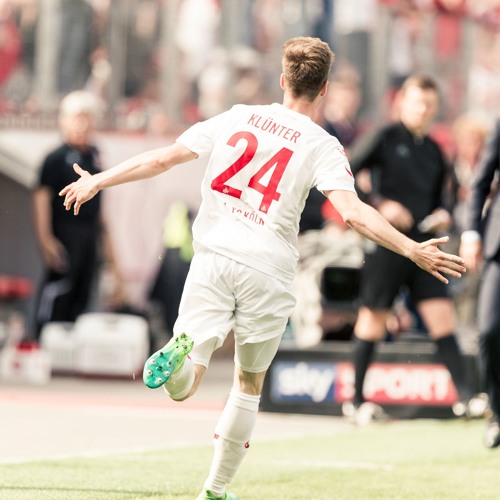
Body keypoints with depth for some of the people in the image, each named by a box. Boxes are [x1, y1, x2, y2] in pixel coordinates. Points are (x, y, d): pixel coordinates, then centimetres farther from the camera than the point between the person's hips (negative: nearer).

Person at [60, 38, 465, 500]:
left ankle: (179, 353, -37)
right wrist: (412, 250, -11)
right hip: (267, 272, -1)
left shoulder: (237, 118, 8)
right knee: (249, 384, 19)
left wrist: (98, 181, 16)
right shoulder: (322, 146, 0)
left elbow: (164, 158, 7)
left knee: (182, 389, -1)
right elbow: (352, 211, -14)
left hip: (213, 258, 1)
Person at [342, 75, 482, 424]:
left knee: (442, 315, -5)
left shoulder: (434, 152, 14)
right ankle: (356, 401, 14)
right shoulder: (385, 138, -3)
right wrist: (379, 204, -16)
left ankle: (465, 397, -8)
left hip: (423, 244, 5)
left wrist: (443, 216, 3)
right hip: (386, 243, -5)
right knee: (374, 317, 3)